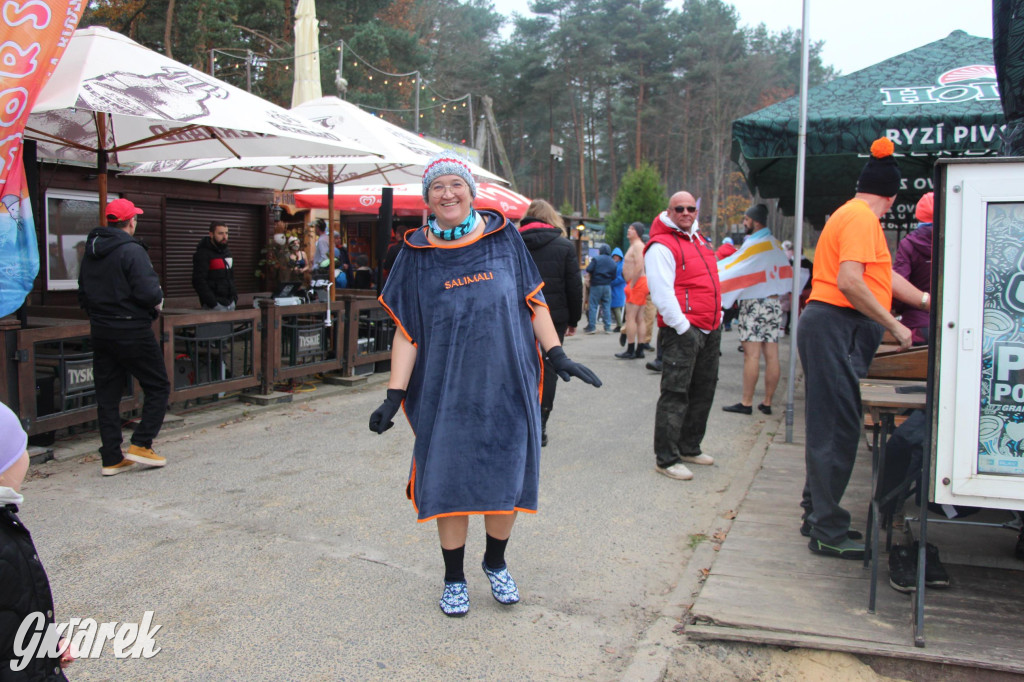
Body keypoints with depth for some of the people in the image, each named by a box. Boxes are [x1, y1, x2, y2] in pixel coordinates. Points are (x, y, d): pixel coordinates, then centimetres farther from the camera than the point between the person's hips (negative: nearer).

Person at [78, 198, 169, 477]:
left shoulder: (91, 251, 10)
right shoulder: (132, 251, -15)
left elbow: (83, 292, 16)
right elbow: (148, 292, -23)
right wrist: (157, 301, -2)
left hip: (100, 331, 8)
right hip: (131, 331, -7)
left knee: (107, 395, 10)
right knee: (158, 387, 7)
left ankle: (111, 458, 12)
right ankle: (141, 445, 1)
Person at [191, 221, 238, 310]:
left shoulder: (227, 253, 17)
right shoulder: (202, 254, -8)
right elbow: (199, 282, -15)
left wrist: (234, 296, 11)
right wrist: (212, 303, -19)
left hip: (230, 303, 8)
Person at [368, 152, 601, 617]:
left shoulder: (504, 237, 3)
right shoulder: (417, 255, 1)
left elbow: (534, 301, 8)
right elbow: (407, 331, 0)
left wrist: (557, 355, 1)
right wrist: (395, 393, -6)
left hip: (507, 383, 1)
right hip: (448, 388, -1)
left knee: (507, 478, 6)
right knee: (451, 483, 4)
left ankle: (495, 564, 32)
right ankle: (454, 579, 24)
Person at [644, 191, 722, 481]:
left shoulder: (698, 240, 18)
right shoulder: (662, 246, -10)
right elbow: (662, 292, -18)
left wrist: (717, 316, 19)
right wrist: (682, 327, -20)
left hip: (710, 330, 9)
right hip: (682, 331, -9)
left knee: (703, 391, 14)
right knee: (675, 393, -8)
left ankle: (689, 447, 27)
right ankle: (665, 458, -2)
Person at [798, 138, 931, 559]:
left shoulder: (855, 216, 20)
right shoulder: (862, 217, -11)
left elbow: (883, 275, 29)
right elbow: (849, 282, -23)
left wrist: (926, 300, 34)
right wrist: (893, 325, -15)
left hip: (835, 330, 10)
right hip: (838, 328, -10)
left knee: (829, 426, 14)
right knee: (837, 429, -7)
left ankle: (818, 516, 24)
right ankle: (827, 532, -1)